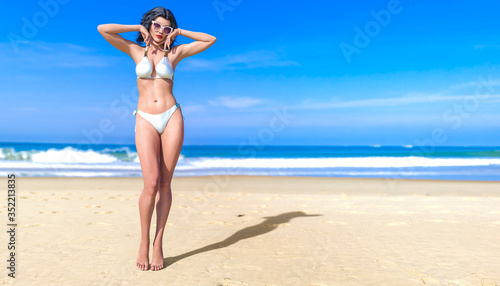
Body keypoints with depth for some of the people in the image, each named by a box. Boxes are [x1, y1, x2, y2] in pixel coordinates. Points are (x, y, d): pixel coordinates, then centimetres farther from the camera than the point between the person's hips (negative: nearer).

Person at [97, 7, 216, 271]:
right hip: (145, 121, -1)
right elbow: (103, 29, 4)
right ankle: (143, 243, 7)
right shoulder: (136, 51, 12)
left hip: (171, 118, 1)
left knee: (165, 185, 1)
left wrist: (179, 32, 13)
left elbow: (211, 40, 14)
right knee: (151, 185, -12)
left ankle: (158, 245, 10)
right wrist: (139, 28, 9)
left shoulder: (174, 53, 12)